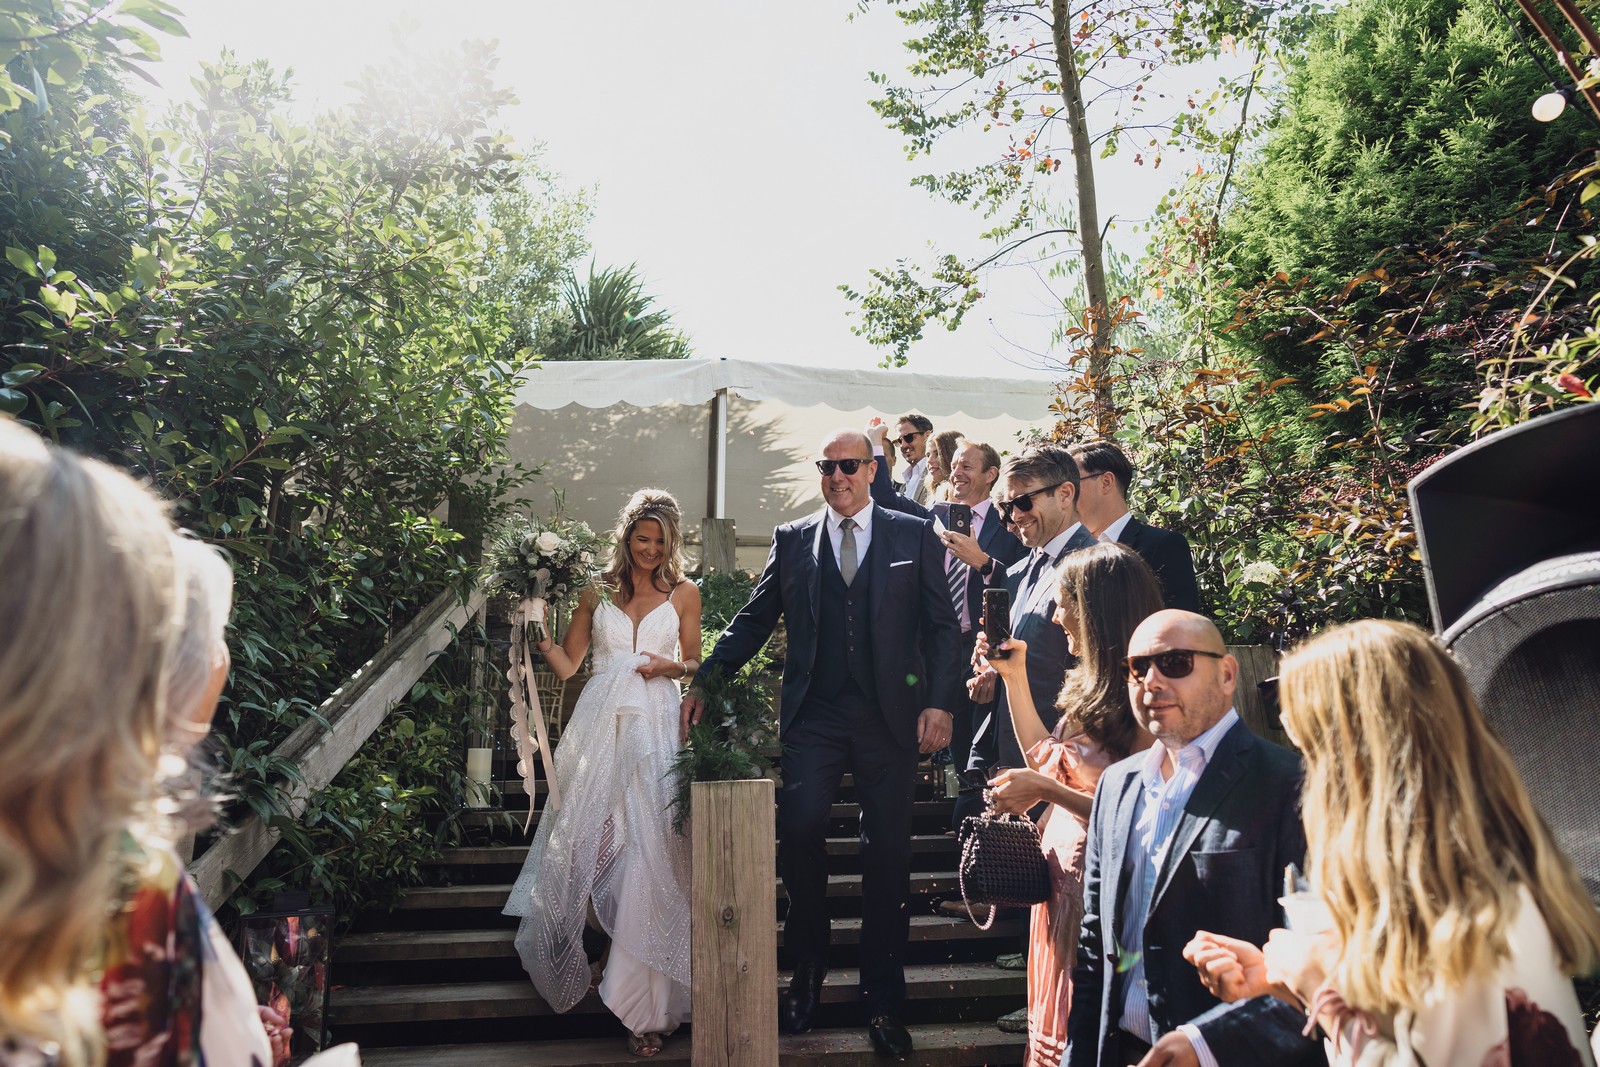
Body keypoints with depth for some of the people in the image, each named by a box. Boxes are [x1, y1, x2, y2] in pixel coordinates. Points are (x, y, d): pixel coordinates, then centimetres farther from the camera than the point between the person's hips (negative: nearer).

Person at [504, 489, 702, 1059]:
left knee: (648, 855, -6)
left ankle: (645, 1005, 2)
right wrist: (540, 638, -8)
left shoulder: (684, 593, 8)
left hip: (655, 728, -1)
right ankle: (570, 956, 32)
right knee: (584, 843, 3)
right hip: (600, 727, 1)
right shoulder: (597, 592, 10)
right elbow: (567, 664, 11)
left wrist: (670, 666, -5)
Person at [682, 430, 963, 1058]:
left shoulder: (914, 536, 6)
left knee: (887, 854, 5)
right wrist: (707, 681, 2)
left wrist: (940, 702, -8)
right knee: (797, 830, -12)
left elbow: (942, 625, 4)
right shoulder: (792, 540, 11)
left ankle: (882, 1002, 19)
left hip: (890, 716, 0)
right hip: (813, 716, 1)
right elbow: (754, 619, 11)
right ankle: (808, 971, 12)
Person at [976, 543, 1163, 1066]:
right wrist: (1014, 675, 10)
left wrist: (1046, 789, -23)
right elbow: (1044, 759, 11)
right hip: (1062, 871, 8)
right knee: (1056, 1018, 20)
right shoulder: (1093, 683, 7)